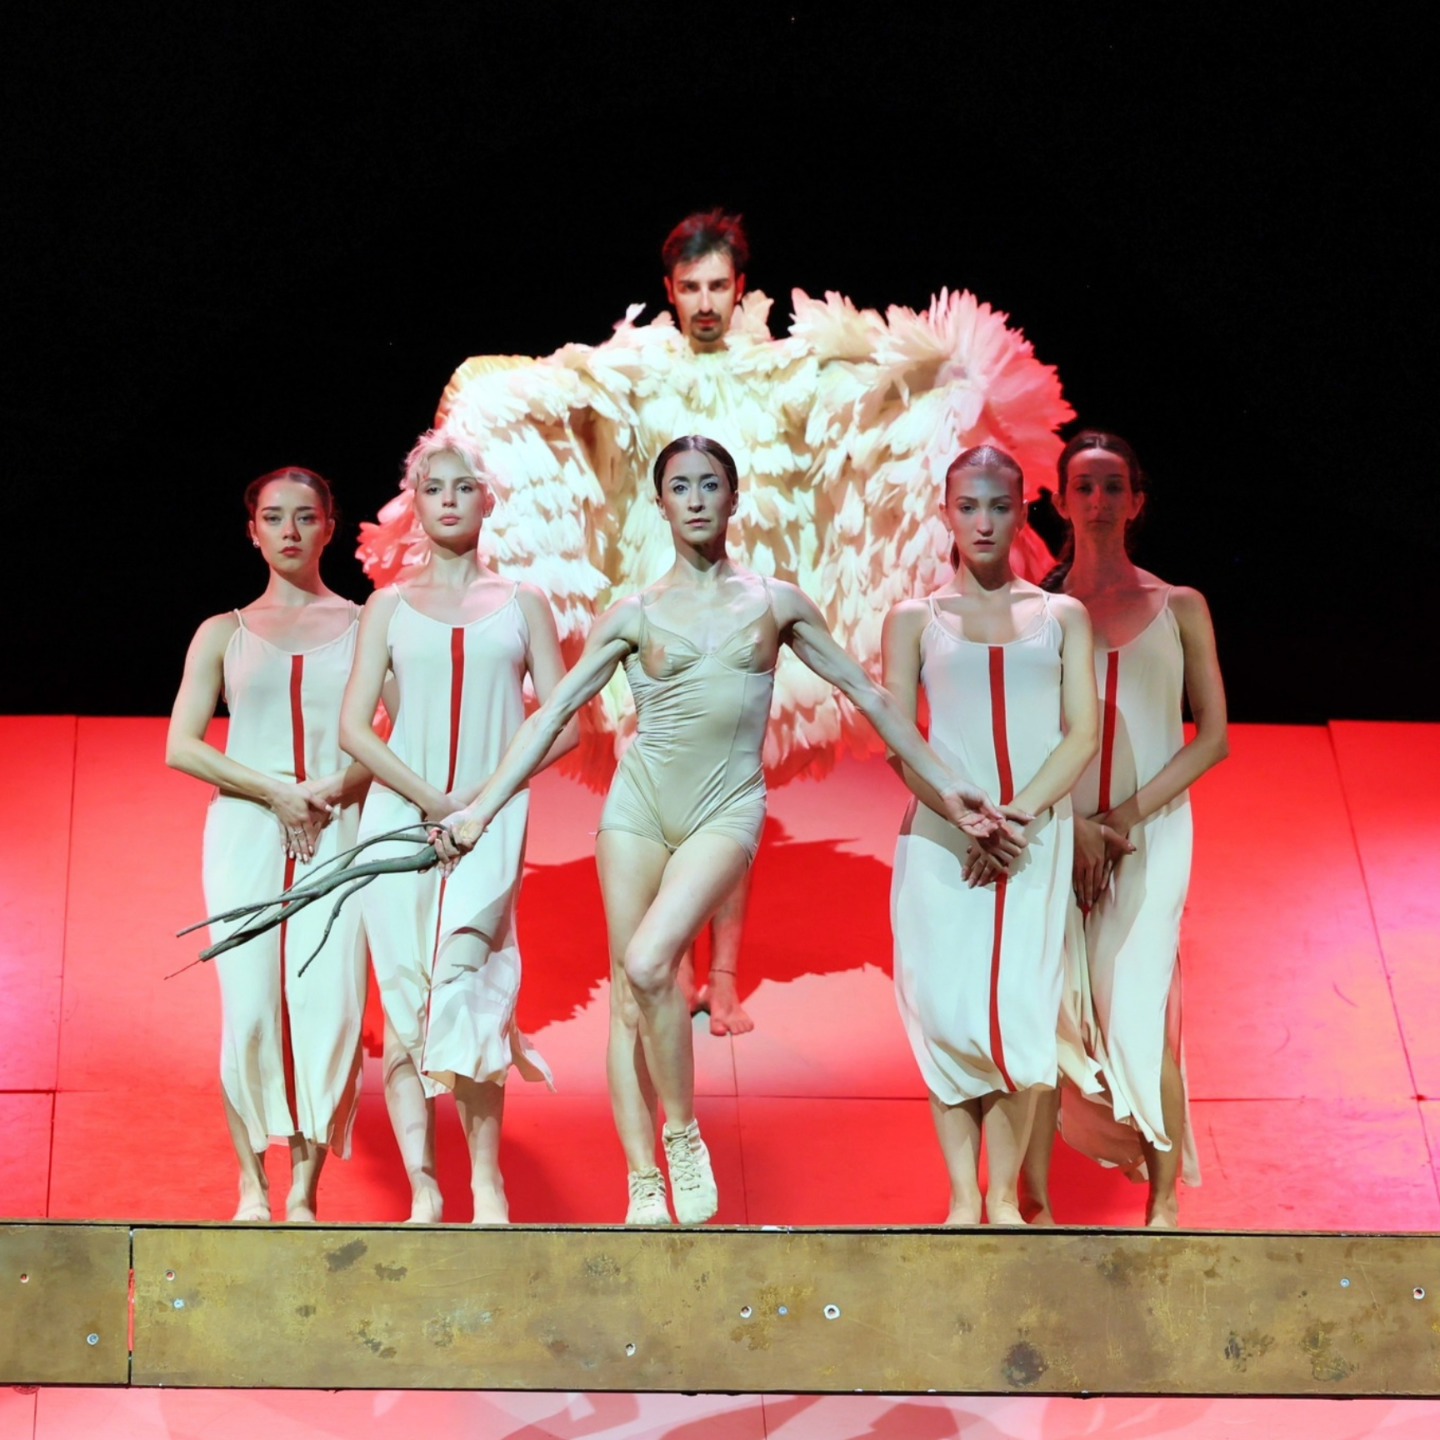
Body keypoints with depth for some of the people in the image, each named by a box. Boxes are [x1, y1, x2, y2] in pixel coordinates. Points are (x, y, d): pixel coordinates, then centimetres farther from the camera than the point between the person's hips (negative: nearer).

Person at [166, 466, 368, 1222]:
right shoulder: (224, 634, 13)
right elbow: (181, 747, 4)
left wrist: (340, 784, -13)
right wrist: (276, 790, -7)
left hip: (337, 837, 0)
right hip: (246, 832, 1)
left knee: (329, 1004, -11)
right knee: (250, 1005, -8)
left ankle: (305, 1189, -5)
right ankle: (252, 1183, 1)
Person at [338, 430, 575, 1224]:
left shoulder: (522, 605, 12)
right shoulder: (389, 607, 13)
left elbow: (563, 726, 6)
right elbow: (354, 725, 4)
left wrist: (485, 794, -8)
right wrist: (429, 798, -9)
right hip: (400, 819, 2)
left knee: (461, 990, -17)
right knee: (405, 1001, -6)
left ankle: (486, 1184, -9)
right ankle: (422, 1189, -3)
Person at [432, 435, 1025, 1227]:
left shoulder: (775, 603, 6)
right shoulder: (635, 614, 5)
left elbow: (867, 693, 10)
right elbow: (554, 712, 3)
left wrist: (945, 786, 9)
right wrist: (482, 807, -5)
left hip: (726, 808, -2)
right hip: (639, 802, 2)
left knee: (649, 964, -24)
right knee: (627, 992, -1)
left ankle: (684, 1136, -6)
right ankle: (644, 1190, 5)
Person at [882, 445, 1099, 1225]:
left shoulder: (1062, 616, 12)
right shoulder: (915, 618, 10)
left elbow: (1082, 735, 4)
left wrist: (1018, 814, -10)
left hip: (1037, 839, 0)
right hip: (941, 840, 0)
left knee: (1019, 1014, -5)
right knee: (948, 1014, -4)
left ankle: (1005, 1198, 4)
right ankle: (963, 1200, 3)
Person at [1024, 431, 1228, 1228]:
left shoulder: (1179, 608, 8)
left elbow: (1213, 736, 4)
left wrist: (1130, 814, -8)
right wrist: (1075, 824, -10)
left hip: (1150, 833, 0)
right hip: (1056, 830, 1)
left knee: (1139, 1011, -7)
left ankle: (1164, 1201, 2)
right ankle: (1036, 1197, 2)